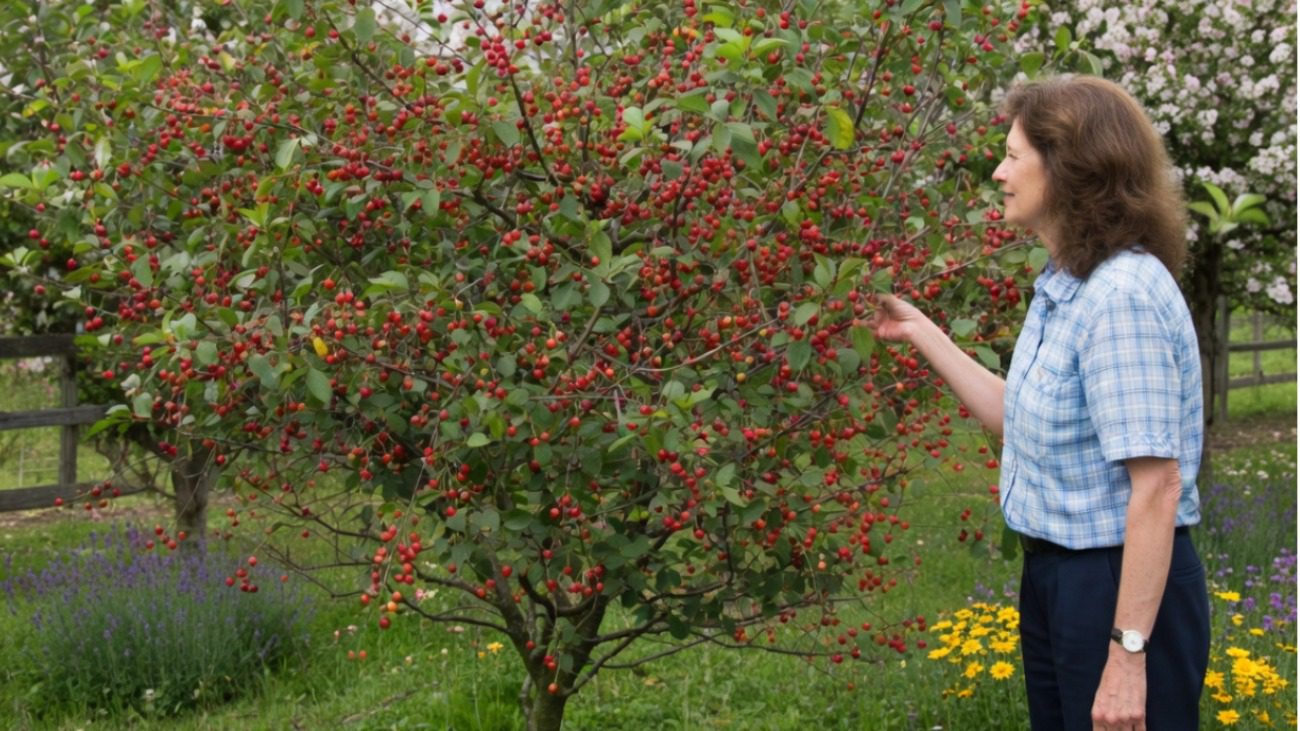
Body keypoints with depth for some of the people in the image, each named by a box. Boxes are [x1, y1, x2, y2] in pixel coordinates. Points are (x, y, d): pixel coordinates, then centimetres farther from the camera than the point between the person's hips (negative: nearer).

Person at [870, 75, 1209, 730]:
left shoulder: (1123, 294, -22)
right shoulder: (1063, 287, 7)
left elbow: (1157, 485, -25)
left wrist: (1128, 652, -26)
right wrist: (920, 332, 19)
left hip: (1124, 589, -10)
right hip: (1053, 577, 10)